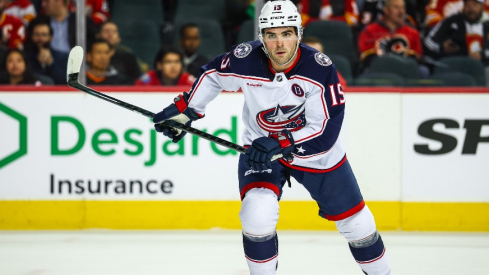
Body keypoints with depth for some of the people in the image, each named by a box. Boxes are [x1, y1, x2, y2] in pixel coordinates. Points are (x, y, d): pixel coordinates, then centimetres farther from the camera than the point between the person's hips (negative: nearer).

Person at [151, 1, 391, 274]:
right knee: (258, 214, -25)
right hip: (261, 147, 0)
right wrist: (184, 110, -2)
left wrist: (280, 144, -38)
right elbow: (214, 74, 1)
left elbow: (325, 130, -29)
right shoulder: (245, 59, -22)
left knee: (356, 222, 9)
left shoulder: (320, 68, -28)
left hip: (318, 154, 0)